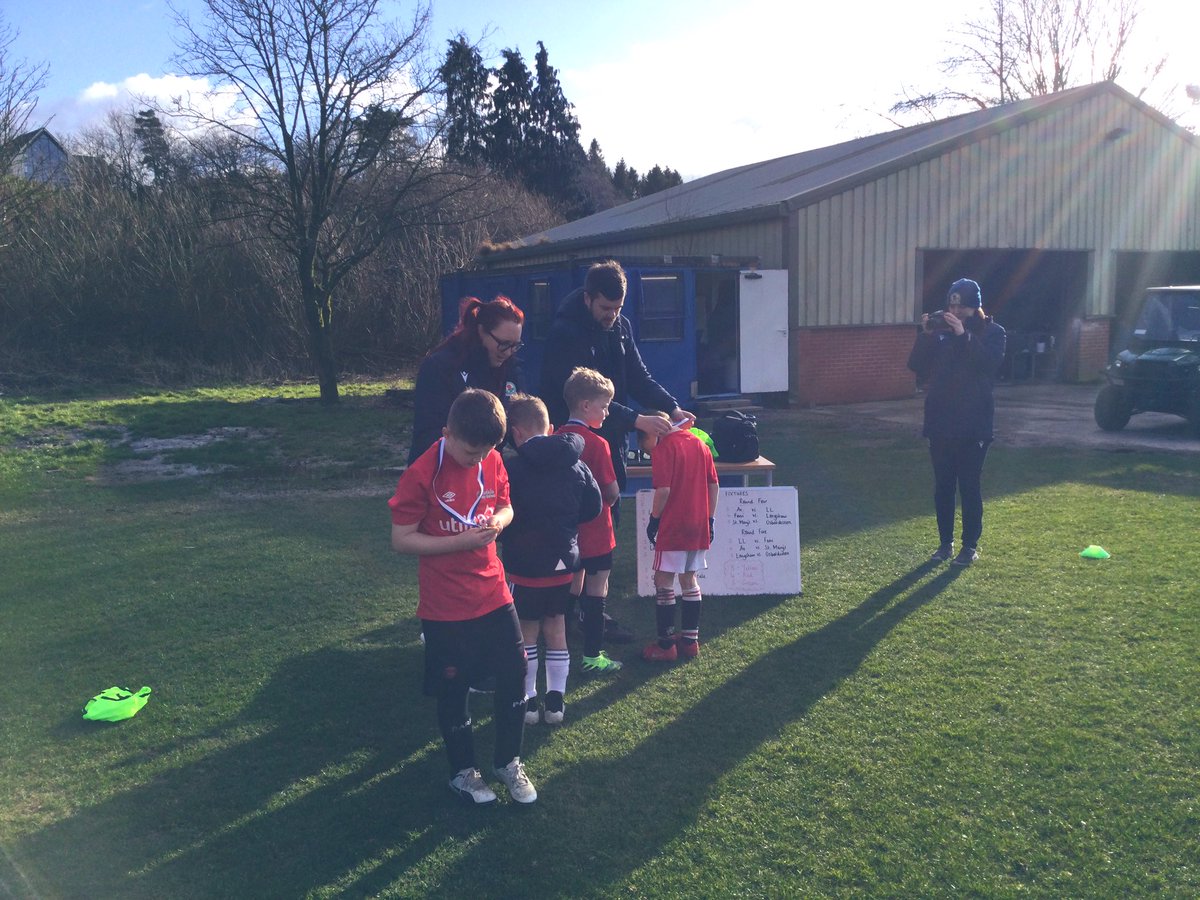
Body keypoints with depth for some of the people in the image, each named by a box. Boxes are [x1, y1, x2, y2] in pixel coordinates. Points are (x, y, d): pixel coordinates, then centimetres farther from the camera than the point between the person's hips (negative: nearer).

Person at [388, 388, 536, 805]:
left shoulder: (492, 460, -4)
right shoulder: (422, 474, -19)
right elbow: (401, 539, -16)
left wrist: (499, 521, -12)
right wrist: (462, 541, -25)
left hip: (493, 593, 5)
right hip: (445, 607, -5)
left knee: (514, 675, 7)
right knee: (453, 691, 10)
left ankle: (508, 762, 30)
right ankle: (463, 772, 32)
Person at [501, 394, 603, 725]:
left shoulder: (513, 468, -17)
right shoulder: (576, 465, -1)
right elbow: (593, 507, 4)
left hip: (525, 564, -4)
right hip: (564, 563, 4)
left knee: (527, 631, 10)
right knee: (556, 628, 15)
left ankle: (528, 700, 16)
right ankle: (556, 700, 19)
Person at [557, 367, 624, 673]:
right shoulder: (597, 444, -19)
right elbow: (612, 493, -17)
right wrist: (603, 499, 3)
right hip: (595, 533, -6)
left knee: (571, 588, 19)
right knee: (596, 592, 5)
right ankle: (592, 656, 12)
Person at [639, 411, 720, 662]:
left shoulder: (663, 449, -10)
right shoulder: (700, 444, 11)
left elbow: (663, 490, -17)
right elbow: (714, 486, 11)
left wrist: (654, 519, -5)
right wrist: (709, 520, 16)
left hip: (672, 527, -7)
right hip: (698, 527, 7)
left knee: (664, 582, 2)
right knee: (689, 580, 16)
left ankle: (666, 645, 5)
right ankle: (690, 639, 21)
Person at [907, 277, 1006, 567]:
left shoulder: (991, 332, -1)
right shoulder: (940, 330, 7)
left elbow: (990, 363, -19)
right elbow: (917, 366, -1)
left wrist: (964, 335, -25)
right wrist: (925, 335, -13)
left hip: (973, 424, -3)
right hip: (940, 422, 3)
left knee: (970, 486, 1)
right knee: (943, 486, 8)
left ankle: (971, 545, 12)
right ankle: (945, 543, 19)